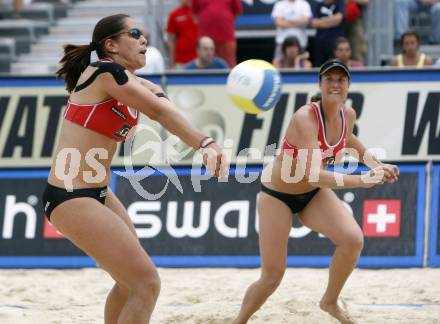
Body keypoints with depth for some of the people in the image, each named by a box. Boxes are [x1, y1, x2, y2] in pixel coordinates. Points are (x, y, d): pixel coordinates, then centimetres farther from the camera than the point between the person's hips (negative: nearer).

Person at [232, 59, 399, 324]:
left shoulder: (348, 115, -10)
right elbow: (313, 175, -41)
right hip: (277, 195, -5)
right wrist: (361, 180, -49)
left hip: (314, 193, 5)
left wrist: (375, 163, 4)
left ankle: (331, 301, 6)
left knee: (353, 240, -19)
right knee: (272, 276, -5)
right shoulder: (305, 118, -32)